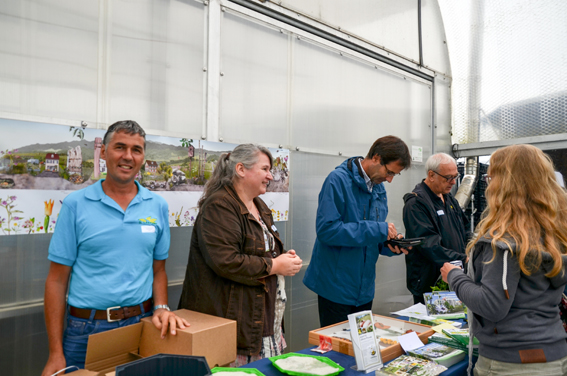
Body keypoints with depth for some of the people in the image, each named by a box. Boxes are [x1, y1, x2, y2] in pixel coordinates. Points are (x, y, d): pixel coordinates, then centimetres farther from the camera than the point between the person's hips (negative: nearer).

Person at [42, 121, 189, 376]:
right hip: (86, 329, -2)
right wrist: (56, 353, -5)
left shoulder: (158, 206, 3)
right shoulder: (75, 204, -3)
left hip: (142, 324, 2)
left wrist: (161, 308, -8)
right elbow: (57, 279, -3)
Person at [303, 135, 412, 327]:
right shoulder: (338, 180, -16)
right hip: (336, 288, -7)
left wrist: (389, 245, -7)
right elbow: (327, 229, -25)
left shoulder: (379, 187, 8)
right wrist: (377, 229, -23)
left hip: (364, 288, 7)